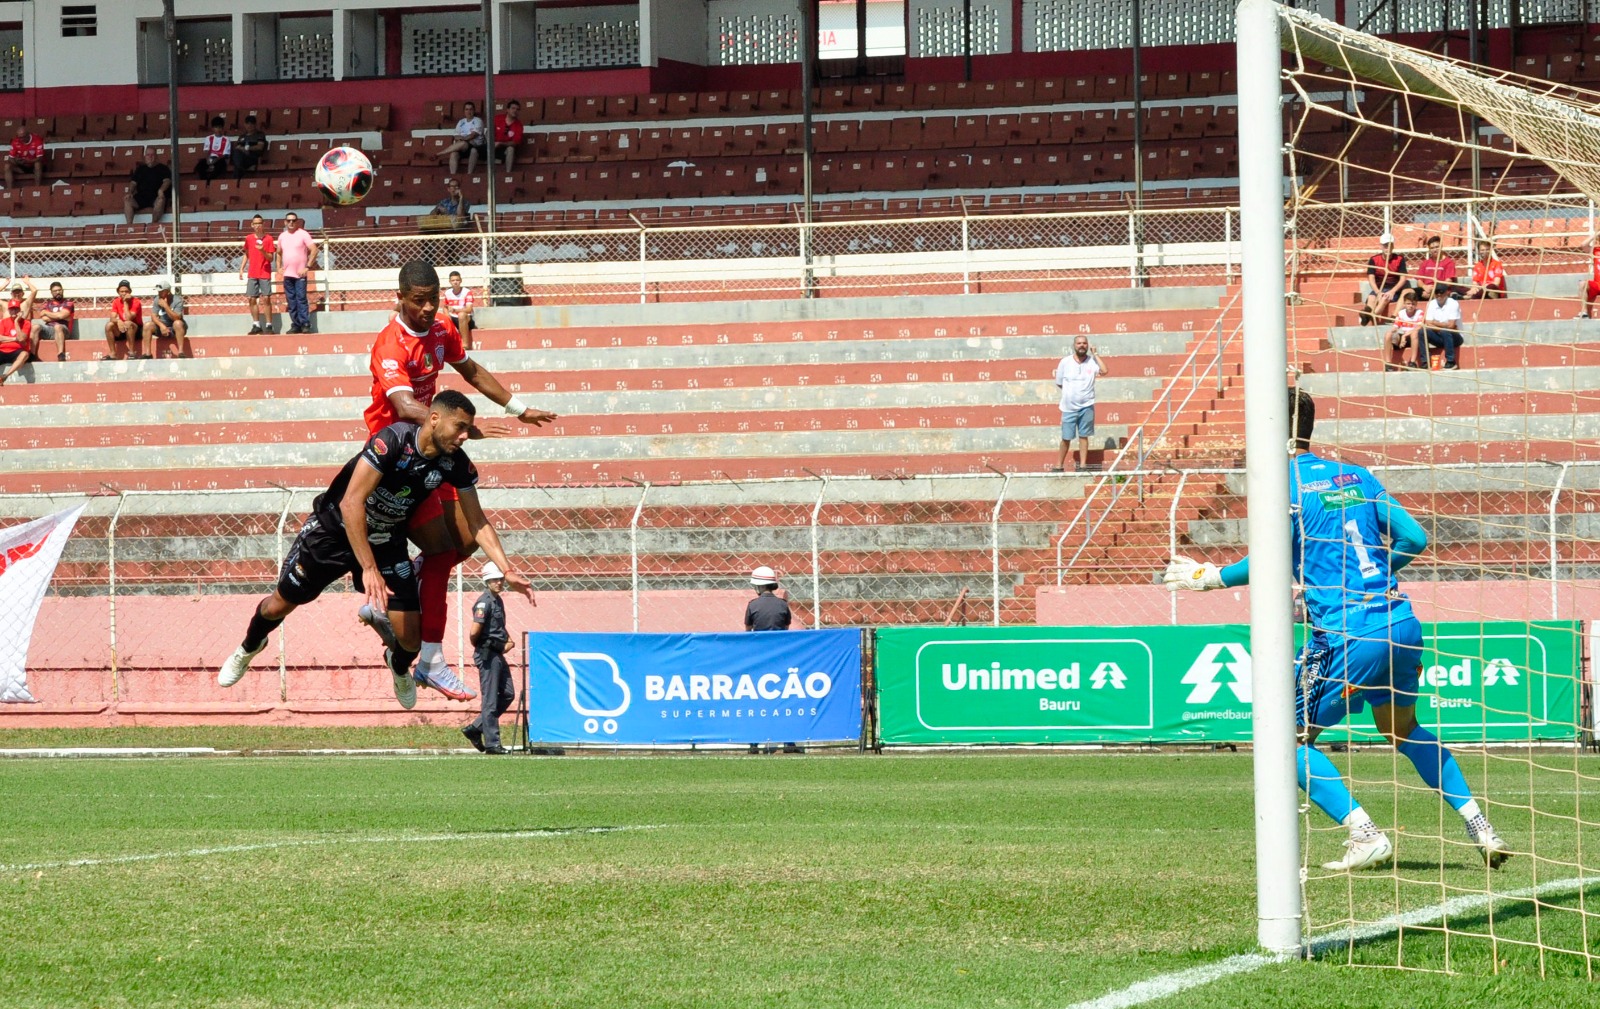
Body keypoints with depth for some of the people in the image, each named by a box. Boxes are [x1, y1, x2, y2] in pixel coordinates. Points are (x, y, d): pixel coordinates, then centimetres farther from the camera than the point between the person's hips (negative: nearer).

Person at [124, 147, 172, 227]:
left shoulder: (162, 168, 12)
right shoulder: (141, 169, 23)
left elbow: (167, 181, -3)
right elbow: (133, 182, 16)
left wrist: (161, 190, -25)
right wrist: (130, 192, -5)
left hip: (155, 197, -3)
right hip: (141, 197, 3)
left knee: (161, 199, -39)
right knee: (127, 200, -25)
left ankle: (154, 223, -40)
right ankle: (129, 224, -30)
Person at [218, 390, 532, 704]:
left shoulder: (456, 464, -18)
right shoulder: (393, 440, -34)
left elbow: (478, 524, -7)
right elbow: (351, 502, -38)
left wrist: (507, 571, -21)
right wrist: (369, 569, -43)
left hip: (386, 541, 3)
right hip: (333, 529, -3)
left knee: (410, 636, -7)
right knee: (280, 605, 9)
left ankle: (399, 666, 32)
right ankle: (249, 647, 45)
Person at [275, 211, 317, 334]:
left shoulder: (303, 234, -4)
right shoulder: (282, 236, 12)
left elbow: (314, 250, -9)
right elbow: (278, 253, 26)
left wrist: (307, 267, -14)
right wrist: (279, 267, 13)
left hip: (300, 274, -5)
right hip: (287, 274, 5)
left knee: (301, 299, -10)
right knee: (291, 301, 5)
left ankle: (305, 324, -9)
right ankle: (295, 325, 9)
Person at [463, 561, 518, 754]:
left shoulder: (498, 601, 14)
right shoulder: (484, 602, -15)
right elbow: (474, 632, -22)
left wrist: (508, 641, 10)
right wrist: (478, 646, -3)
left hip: (498, 654, 10)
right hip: (488, 655, -10)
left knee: (508, 694, 13)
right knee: (491, 700, -4)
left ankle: (475, 729, 19)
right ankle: (492, 743, 1)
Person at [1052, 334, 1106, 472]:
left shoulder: (1092, 361, -2)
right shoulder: (1065, 362, 0)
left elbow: (1104, 371, -20)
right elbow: (1059, 383, 8)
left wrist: (1095, 354, -14)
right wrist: (1070, 392, 1)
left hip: (1086, 406, 0)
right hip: (1069, 407, 0)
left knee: (1083, 436, 4)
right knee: (1066, 438, 4)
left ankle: (1083, 465, 9)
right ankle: (1059, 465, 14)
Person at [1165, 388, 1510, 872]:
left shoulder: (1285, 485, -4)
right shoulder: (1354, 476, 16)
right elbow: (1414, 538, 14)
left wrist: (1210, 577, -2)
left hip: (1347, 633, -7)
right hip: (1402, 624, 7)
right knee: (1403, 730, 29)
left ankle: (1366, 835, -9)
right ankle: (1480, 828, 20)